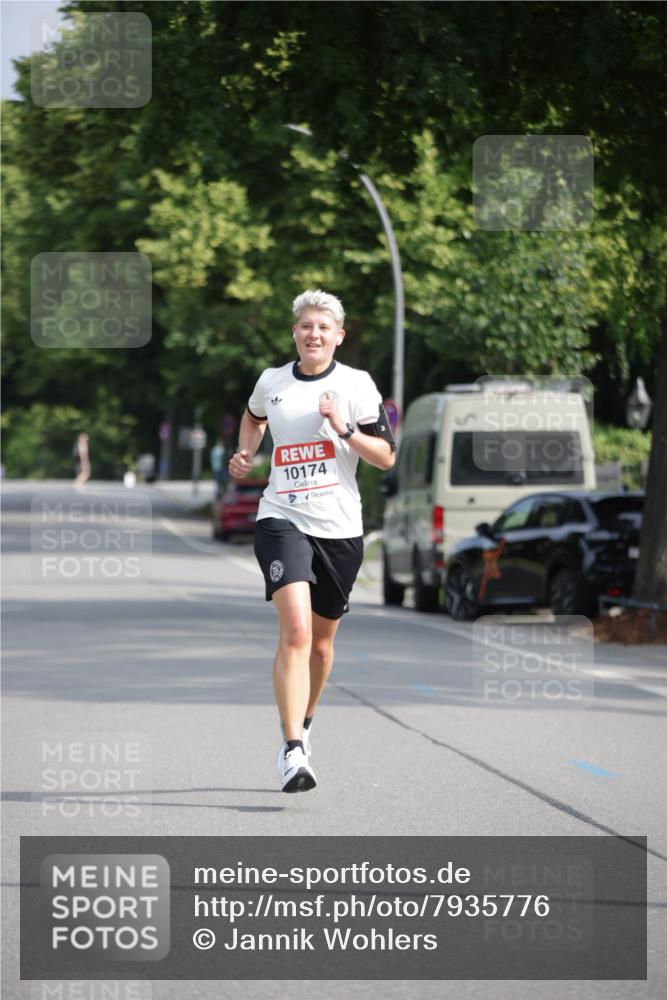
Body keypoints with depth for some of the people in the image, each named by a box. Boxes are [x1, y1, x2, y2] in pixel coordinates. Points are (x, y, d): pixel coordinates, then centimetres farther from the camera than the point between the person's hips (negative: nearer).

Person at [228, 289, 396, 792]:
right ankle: (293, 752, -25)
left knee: (320, 641, 13)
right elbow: (254, 417, 29)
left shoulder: (357, 384, -1)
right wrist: (245, 455, 12)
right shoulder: (272, 382, 5)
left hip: (340, 527, 1)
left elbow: (387, 456, -2)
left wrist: (345, 429, -16)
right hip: (283, 519, -1)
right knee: (295, 629, -21)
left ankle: (303, 724, 41)